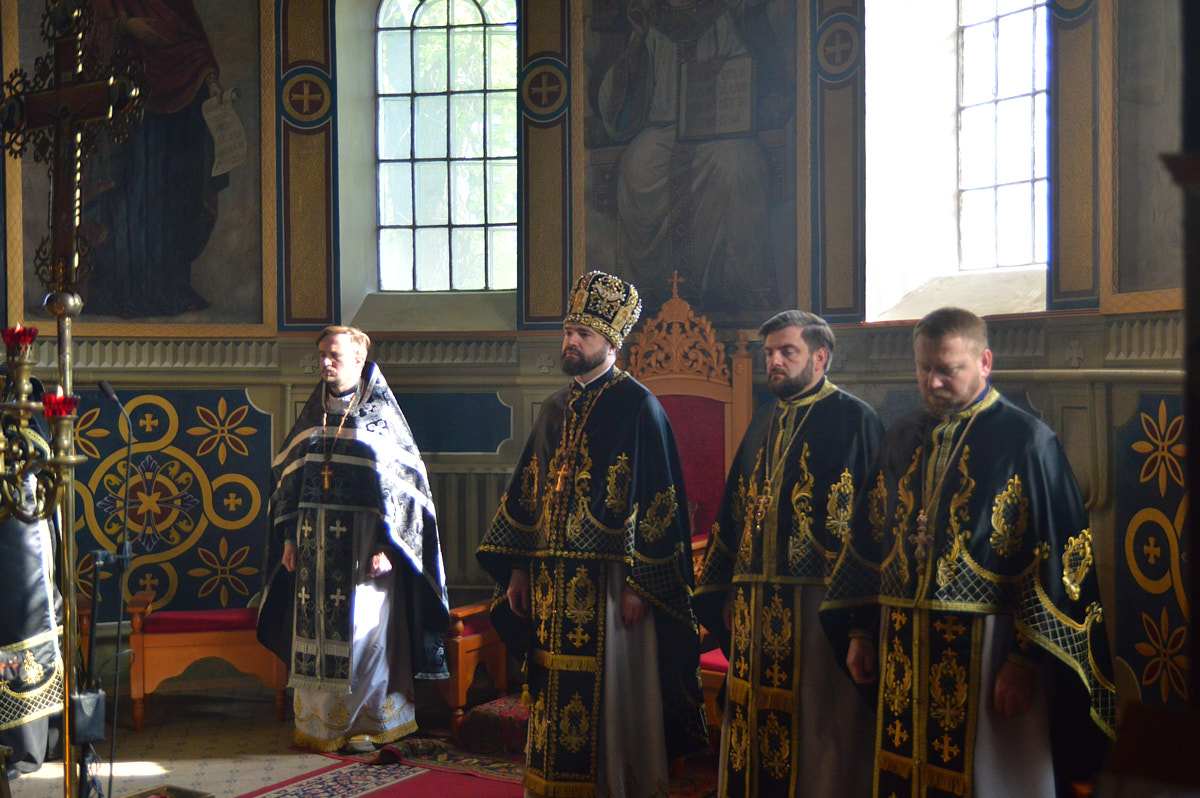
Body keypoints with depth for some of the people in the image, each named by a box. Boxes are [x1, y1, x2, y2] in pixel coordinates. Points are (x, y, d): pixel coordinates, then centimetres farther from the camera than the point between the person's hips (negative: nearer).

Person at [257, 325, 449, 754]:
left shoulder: (381, 414, -3)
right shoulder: (313, 415, 12)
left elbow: (402, 481, -7)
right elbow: (288, 477, 14)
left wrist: (386, 544, -14)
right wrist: (289, 537, 7)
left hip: (363, 542, -5)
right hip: (315, 542, 5)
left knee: (364, 631, -1)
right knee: (316, 631, 7)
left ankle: (370, 722, 11)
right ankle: (319, 721, 17)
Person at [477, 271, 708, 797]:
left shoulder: (637, 407, -7)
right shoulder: (556, 409, 15)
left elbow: (656, 498, -12)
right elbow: (527, 492, 18)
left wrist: (639, 584, -16)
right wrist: (518, 569, 12)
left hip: (607, 583, -6)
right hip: (552, 582, 7)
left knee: (610, 697, 0)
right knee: (556, 698, 11)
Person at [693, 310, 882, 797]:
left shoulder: (853, 420, -5)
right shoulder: (765, 422, 15)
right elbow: (733, 513, 18)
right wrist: (725, 592, 15)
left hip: (820, 603, -7)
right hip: (757, 605, 7)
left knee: (818, 733, 1)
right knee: (757, 724, 12)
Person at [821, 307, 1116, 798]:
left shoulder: (1025, 441, -8)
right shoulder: (902, 439, 9)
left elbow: (1053, 559, -12)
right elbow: (869, 540, 13)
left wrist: (1026, 660, -16)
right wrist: (859, 630, 10)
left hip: (984, 645, -5)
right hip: (901, 646, 5)